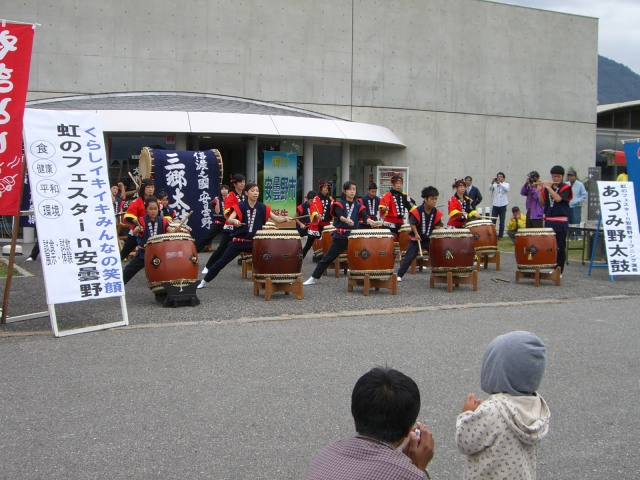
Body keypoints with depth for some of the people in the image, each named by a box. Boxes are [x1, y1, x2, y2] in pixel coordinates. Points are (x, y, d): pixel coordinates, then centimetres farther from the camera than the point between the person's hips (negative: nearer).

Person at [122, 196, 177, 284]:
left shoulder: (162, 221, -2)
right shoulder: (142, 220, -11)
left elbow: (170, 230, -17)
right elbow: (134, 232, -27)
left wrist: (176, 229, -41)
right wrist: (138, 230, -51)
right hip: (143, 252, -2)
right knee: (129, 271, 0)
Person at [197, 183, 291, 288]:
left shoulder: (262, 208, -1)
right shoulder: (240, 206, -10)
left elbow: (277, 219, -3)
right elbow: (229, 220, -23)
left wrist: (285, 218, -24)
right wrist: (235, 221, -46)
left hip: (254, 242, 3)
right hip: (238, 241, -3)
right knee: (221, 262, 3)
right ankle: (204, 281, 18)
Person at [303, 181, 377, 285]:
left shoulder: (358, 205, 4)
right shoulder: (339, 203, -3)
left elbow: (364, 217, -12)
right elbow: (340, 216, -23)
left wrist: (370, 221, -36)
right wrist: (347, 220, -45)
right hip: (340, 236, -2)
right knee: (327, 258, 5)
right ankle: (313, 278, 13)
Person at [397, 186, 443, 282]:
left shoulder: (436, 212, -5)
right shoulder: (417, 211, -18)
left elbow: (437, 225, 3)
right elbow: (412, 223, -9)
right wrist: (416, 234, -14)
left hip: (429, 239, 4)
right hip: (416, 238, -4)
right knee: (409, 257, -4)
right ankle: (399, 275, 4)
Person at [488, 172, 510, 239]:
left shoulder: (506, 184, 5)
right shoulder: (494, 184, 8)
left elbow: (506, 189, -17)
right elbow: (490, 188, -11)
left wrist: (500, 183, -32)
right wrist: (492, 183, -32)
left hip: (503, 206, -1)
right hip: (495, 205, 1)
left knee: (502, 222, 2)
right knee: (493, 221, -2)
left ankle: (500, 236, 7)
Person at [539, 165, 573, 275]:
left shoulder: (566, 187, -3)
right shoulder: (547, 187, 11)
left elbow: (558, 198, -20)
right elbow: (542, 203, 8)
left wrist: (548, 187, -15)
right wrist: (540, 190, -4)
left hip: (561, 223, -4)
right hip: (548, 221, 5)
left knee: (560, 248, -1)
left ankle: (559, 271, 5)